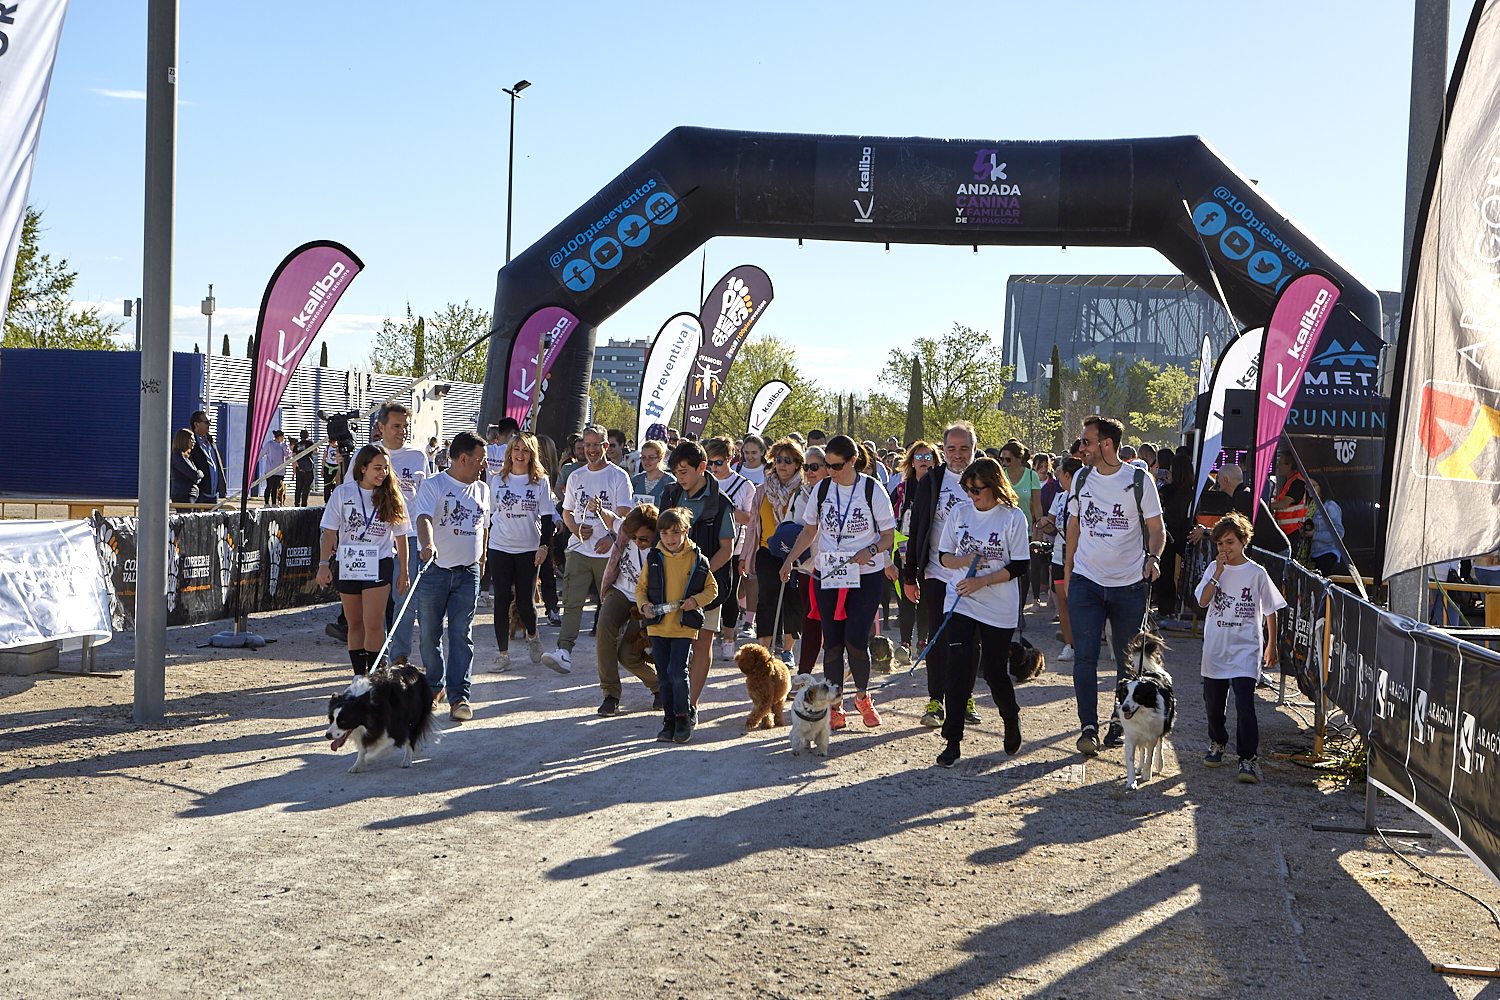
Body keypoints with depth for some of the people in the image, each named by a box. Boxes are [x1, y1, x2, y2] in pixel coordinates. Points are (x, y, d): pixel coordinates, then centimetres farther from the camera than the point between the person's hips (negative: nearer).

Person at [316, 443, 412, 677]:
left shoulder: (391, 497, 0)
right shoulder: (343, 493, 0)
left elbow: (401, 536, 6)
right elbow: (330, 532, 2)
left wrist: (403, 572, 5)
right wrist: (323, 564, -5)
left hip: (379, 567, -2)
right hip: (348, 567, 2)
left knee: (373, 624, -11)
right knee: (354, 623, 10)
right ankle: (359, 675, 19)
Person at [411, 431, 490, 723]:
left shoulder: (482, 489, 13)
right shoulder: (433, 485, -6)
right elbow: (424, 519, -21)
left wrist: (481, 556, 27)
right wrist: (428, 545, -39)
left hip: (468, 574, 3)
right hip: (434, 570, -3)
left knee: (462, 634, -4)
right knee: (430, 634, 5)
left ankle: (459, 696, -5)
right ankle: (434, 686, 25)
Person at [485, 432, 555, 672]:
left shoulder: (540, 482, 2)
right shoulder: (497, 481, 7)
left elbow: (547, 517, 2)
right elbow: (491, 515, 13)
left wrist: (544, 545, -7)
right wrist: (485, 547, 11)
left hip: (529, 549, -1)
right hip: (500, 547, 1)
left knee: (525, 600, -2)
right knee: (502, 600, -4)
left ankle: (532, 637, 29)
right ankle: (503, 654, 2)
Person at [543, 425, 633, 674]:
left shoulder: (619, 476, -1)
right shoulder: (575, 477, 14)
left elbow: (624, 518, -5)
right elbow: (567, 512, 22)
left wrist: (602, 511, -23)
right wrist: (575, 528, 1)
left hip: (608, 551, -3)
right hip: (579, 549, 3)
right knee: (572, 600, -10)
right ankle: (564, 652, -19)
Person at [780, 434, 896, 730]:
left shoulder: (873, 490, -6)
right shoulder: (822, 490, 5)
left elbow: (889, 536, 0)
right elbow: (809, 530, 17)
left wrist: (871, 551, -19)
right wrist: (790, 559, 7)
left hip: (867, 576, -3)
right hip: (828, 575, 3)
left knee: (855, 640, -11)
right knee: (832, 642, 0)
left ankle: (862, 695, 15)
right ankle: (834, 705, 11)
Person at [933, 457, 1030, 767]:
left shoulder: (1013, 518, -6)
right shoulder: (960, 513, 5)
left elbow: (1019, 566, -7)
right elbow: (943, 555, 10)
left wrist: (982, 581, -17)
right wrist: (964, 560, -11)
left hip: (1000, 608, -2)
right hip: (961, 603, 2)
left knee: (995, 672, 3)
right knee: (957, 669, -9)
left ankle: (1011, 718, 35)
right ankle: (952, 740, -4)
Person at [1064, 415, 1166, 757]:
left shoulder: (1139, 481, -4)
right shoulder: (1081, 479, 7)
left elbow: (1156, 528, 0)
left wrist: (1152, 557, -19)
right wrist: (1067, 569, 15)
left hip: (1129, 585, -2)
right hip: (1086, 581, 2)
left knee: (1128, 661, 7)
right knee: (1084, 656, -9)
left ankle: (1120, 725, 22)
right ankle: (1088, 727, -5)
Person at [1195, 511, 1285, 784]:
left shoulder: (1256, 573, -2)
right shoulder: (1214, 569, 4)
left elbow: (1270, 611, 7)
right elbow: (1203, 601, -9)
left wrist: (1271, 646, 8)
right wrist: (1218, 572, -14)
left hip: (1246, 649, -3)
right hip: (1215, 647, 3)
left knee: (1244, 703, -15)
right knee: (1213, 702, 12)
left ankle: (1247, 759, -13)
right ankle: (1217, 743, 37)